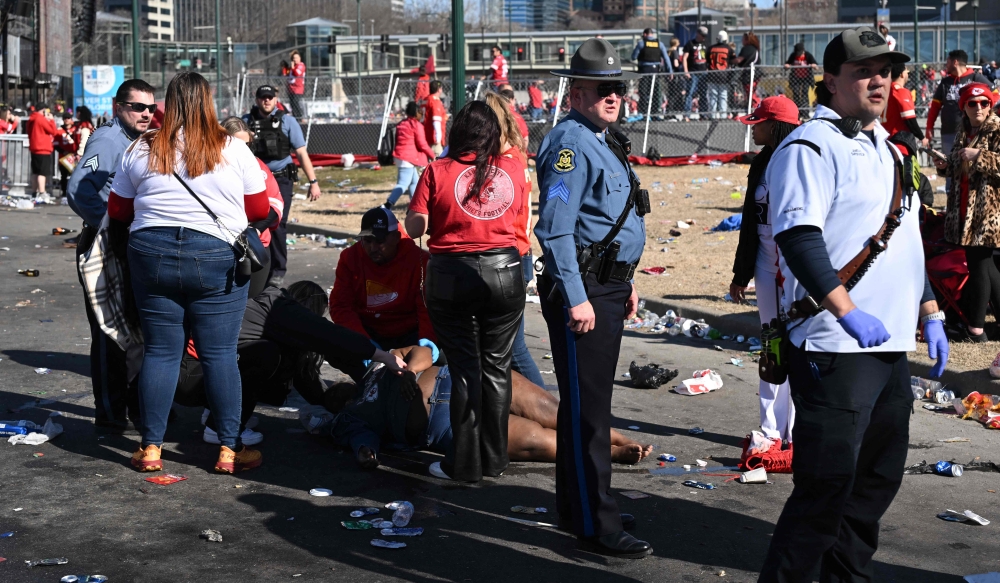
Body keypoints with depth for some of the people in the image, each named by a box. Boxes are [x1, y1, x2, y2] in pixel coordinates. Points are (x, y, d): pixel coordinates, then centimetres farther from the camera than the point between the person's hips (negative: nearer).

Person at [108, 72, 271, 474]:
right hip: (215, 257, -2)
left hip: (152, 255, 2)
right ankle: (230, 449, 5)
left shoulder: (141, 150, 4)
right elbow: (259, 210, 5)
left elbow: (117, 211, 11)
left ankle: (151, 448, 12)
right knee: (220, 353, 2)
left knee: (160, 351, 8)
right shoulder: (233, 150, -1)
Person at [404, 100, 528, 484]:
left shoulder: (437, 172, -6)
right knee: (496, 366, 12)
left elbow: (414, 228, -7)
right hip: (504, 272, 2)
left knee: (465, 369, 6)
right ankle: (494, 459, 19)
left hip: (452, 276, -2)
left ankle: (465, 464, 10)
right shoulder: (513, 169, 1)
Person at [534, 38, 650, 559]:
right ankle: (596, 526, -2)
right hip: (581, 289, -10)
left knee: (588, 400, 16)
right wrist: (576, 299, -24)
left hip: (607, 287, 10)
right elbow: (556, 228, -21)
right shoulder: (570, 142, -14)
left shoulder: (601, 141, 17)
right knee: (588, 408, -6)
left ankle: (575, 503, 27)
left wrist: (625, 283, 23)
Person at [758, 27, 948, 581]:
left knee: (877, 480, 13)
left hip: (891, 345, 9)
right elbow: (798, 238, -21)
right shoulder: (810, 146, -9)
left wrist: (929, 313, 24)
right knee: (828, 485, -9)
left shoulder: (885, 148, 19)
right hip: (835, 349, -9)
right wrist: (847, 311, -27)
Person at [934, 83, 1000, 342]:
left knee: (978, 263, -5)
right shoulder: (963, 133, 15)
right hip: (964, 209, 8)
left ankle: (976, 328, 4)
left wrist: (979, 155, -24)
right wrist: (945, 166, 8)